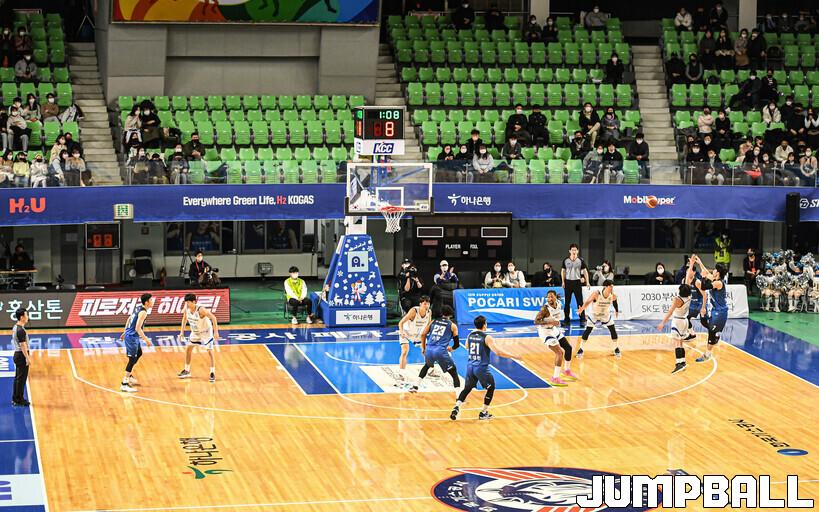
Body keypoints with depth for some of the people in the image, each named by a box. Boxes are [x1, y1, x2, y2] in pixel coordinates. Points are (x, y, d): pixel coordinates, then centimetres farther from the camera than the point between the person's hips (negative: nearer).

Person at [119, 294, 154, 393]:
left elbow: (129, 319, 18)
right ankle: (124, 384, -10)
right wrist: (146, 339, -22)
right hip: (132, 337, -10)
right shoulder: (143, 312, -21)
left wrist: (125, 332, 28)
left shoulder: (138, 307, 8)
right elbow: (138, 328, -26)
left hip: (129, 334, 10)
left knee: (139, 353, 27)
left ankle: (129, 375, 38)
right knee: (132, 359, -9)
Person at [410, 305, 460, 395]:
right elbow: (457, 344, 11)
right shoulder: (452, 325, 11)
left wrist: (423, 348, 27)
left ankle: (415, 386, 33)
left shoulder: (433, 321, 19)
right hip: (441, 351, -4)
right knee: (454, 373, 7)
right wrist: (451, 348, 32)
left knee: (427, 366, 37)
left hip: (429, 350, 4)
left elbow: (423, 335, 15)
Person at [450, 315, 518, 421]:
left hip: (470, 367, 5)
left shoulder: (470, 335, 4)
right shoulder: (487, 338, -13)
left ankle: (456, 408, -1)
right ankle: (483, 413, 15)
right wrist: (513, 356, -12)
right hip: (482, 368, -5)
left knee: (467, 388, 19)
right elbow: (498, 352, -20)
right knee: (491, 388, 15)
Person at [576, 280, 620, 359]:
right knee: (588, 330, -8)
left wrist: (617, 310, 16)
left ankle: (617, 348, 16)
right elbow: (588, 302, -27)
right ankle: (580, 349, 4)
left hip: (606, 315, 3)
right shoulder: (596, 294, -32)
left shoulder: (613, 295, -20)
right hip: (594, 314, -3)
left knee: (613, 330, -2)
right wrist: (582, 308, -45)